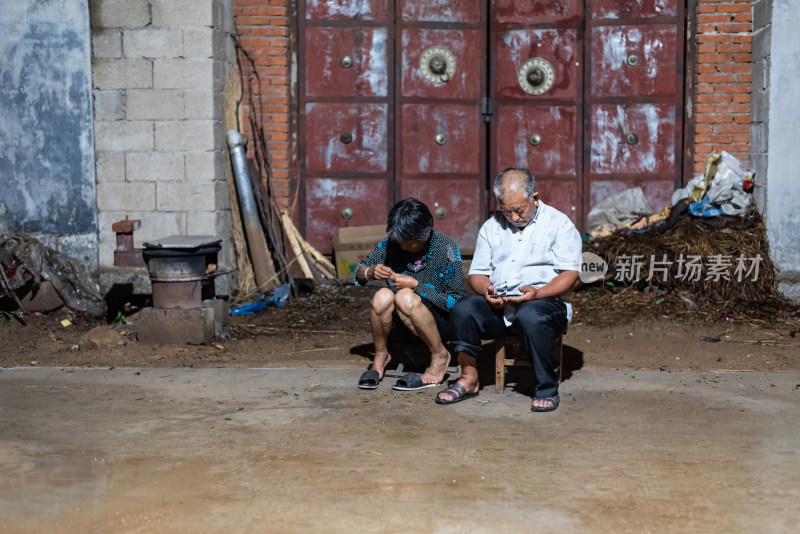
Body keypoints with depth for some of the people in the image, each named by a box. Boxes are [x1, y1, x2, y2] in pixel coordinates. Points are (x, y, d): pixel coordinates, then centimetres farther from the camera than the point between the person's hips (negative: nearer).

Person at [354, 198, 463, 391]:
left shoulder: (446, 248, -12)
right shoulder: (391, 244, -3)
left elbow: (454, 302, -13)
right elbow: (357, 274, 8)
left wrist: (416, 286, -21)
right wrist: (370, 272, -16)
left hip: (437, 323, -3)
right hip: (398, 326, 3)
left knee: (405, 297, -34)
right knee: (383, 296, -30)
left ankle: (440, 356, -11)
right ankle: (380, 357, -3)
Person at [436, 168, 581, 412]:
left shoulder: (560, 224, 4)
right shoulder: (491, 227, 18)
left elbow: (569, 273, -5)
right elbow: (477, 273, 16)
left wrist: (538, 293, -23)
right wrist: (486, 289, -9)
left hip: (546, 302, -4)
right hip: (497, 305, 4)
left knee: (530, 316, -38)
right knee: (463, 310, -25)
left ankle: (547, 389, -21)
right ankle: (469, 380, -11)